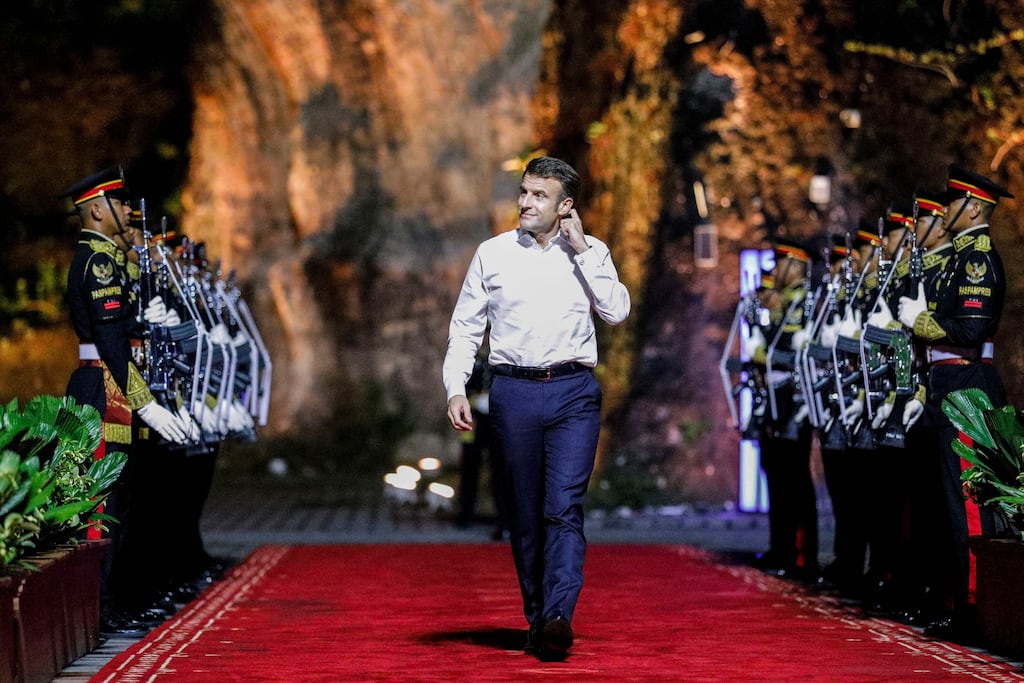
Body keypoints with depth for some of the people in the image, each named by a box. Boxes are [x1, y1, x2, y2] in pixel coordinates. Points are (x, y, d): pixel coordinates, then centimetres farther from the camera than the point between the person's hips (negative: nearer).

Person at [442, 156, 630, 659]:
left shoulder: (590, 253, 7)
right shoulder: (492, 254, 8)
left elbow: (617, 313, -6)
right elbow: (465, 327, 10)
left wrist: (582, 251, -6)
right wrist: (455, 389, -2)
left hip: (573, 392, -1)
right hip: (514, 392, 1)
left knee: (564, 505, -15)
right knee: (525, 514, 4)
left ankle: (558, 617, -23)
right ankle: (536, 621, 13)